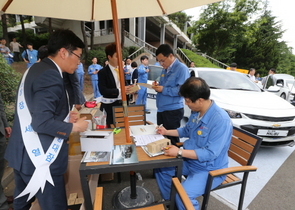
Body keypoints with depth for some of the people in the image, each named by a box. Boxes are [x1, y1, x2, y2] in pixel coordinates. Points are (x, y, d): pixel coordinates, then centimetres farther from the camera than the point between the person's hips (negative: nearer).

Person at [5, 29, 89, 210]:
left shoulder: (34, 70, 8)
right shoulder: (50, 76, -22)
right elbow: (42, 123, -28)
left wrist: (64, 116, 7)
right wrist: (75, 127, -15)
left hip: (23, 153, 10)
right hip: (40, 158, -9)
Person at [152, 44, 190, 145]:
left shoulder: (181, 68, -12)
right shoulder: (165, 69, 15)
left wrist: (163, 90, -19)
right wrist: (157, 86, 1)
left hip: (173, 110, -8)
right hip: (161, 109, 9)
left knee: (172, 139, 4)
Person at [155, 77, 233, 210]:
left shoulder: (221, 120, -28)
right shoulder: (196, 111, -3)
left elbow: (210, 153, -29)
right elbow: (186, 130, 15)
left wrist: (180, 152, -30)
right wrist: (166, 132, 5)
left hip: (210, 169, -8)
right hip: (190, 160, 8)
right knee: (160, 168, 8)